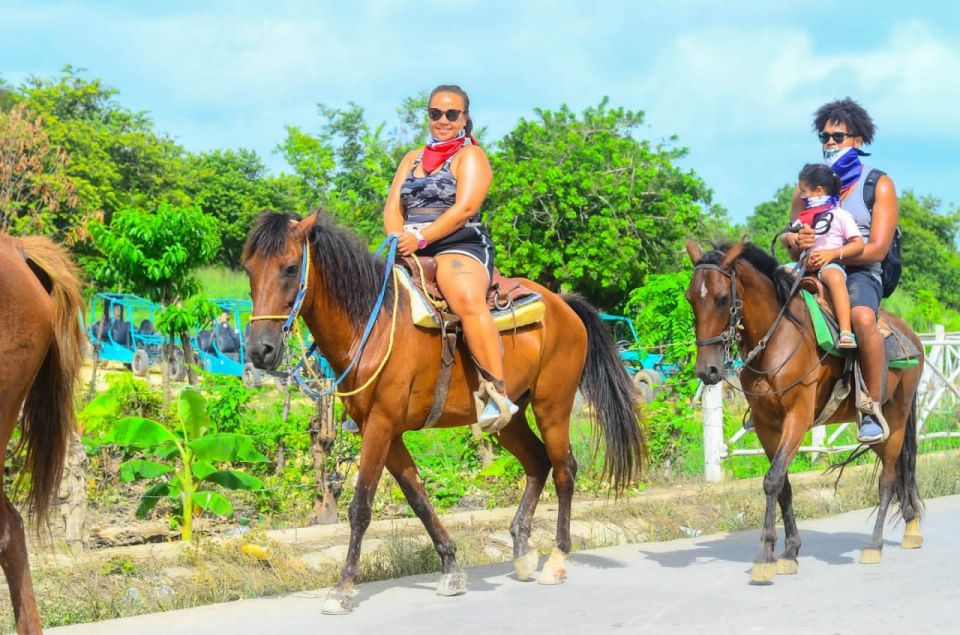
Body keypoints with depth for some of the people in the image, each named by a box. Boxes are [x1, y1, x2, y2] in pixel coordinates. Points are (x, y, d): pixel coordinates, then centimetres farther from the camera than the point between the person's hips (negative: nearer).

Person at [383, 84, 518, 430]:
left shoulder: (471, 156, 3)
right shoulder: (412, 159, 23)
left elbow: (465, 208, -11)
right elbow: (392, 206, 12)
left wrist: (420, 238, -19)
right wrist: (398, 240, -9)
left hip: (459, 248, -7)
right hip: (410, 254, 7)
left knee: (467, 301, -38)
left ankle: (499, 395, -42)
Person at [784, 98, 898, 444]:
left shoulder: (879, 185, 4)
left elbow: (877, 249, -7)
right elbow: (789, 237, 14)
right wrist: (794, 240, -13)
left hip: (859, 274, -5)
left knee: (863, 317, -39)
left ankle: (873, 408, -30)